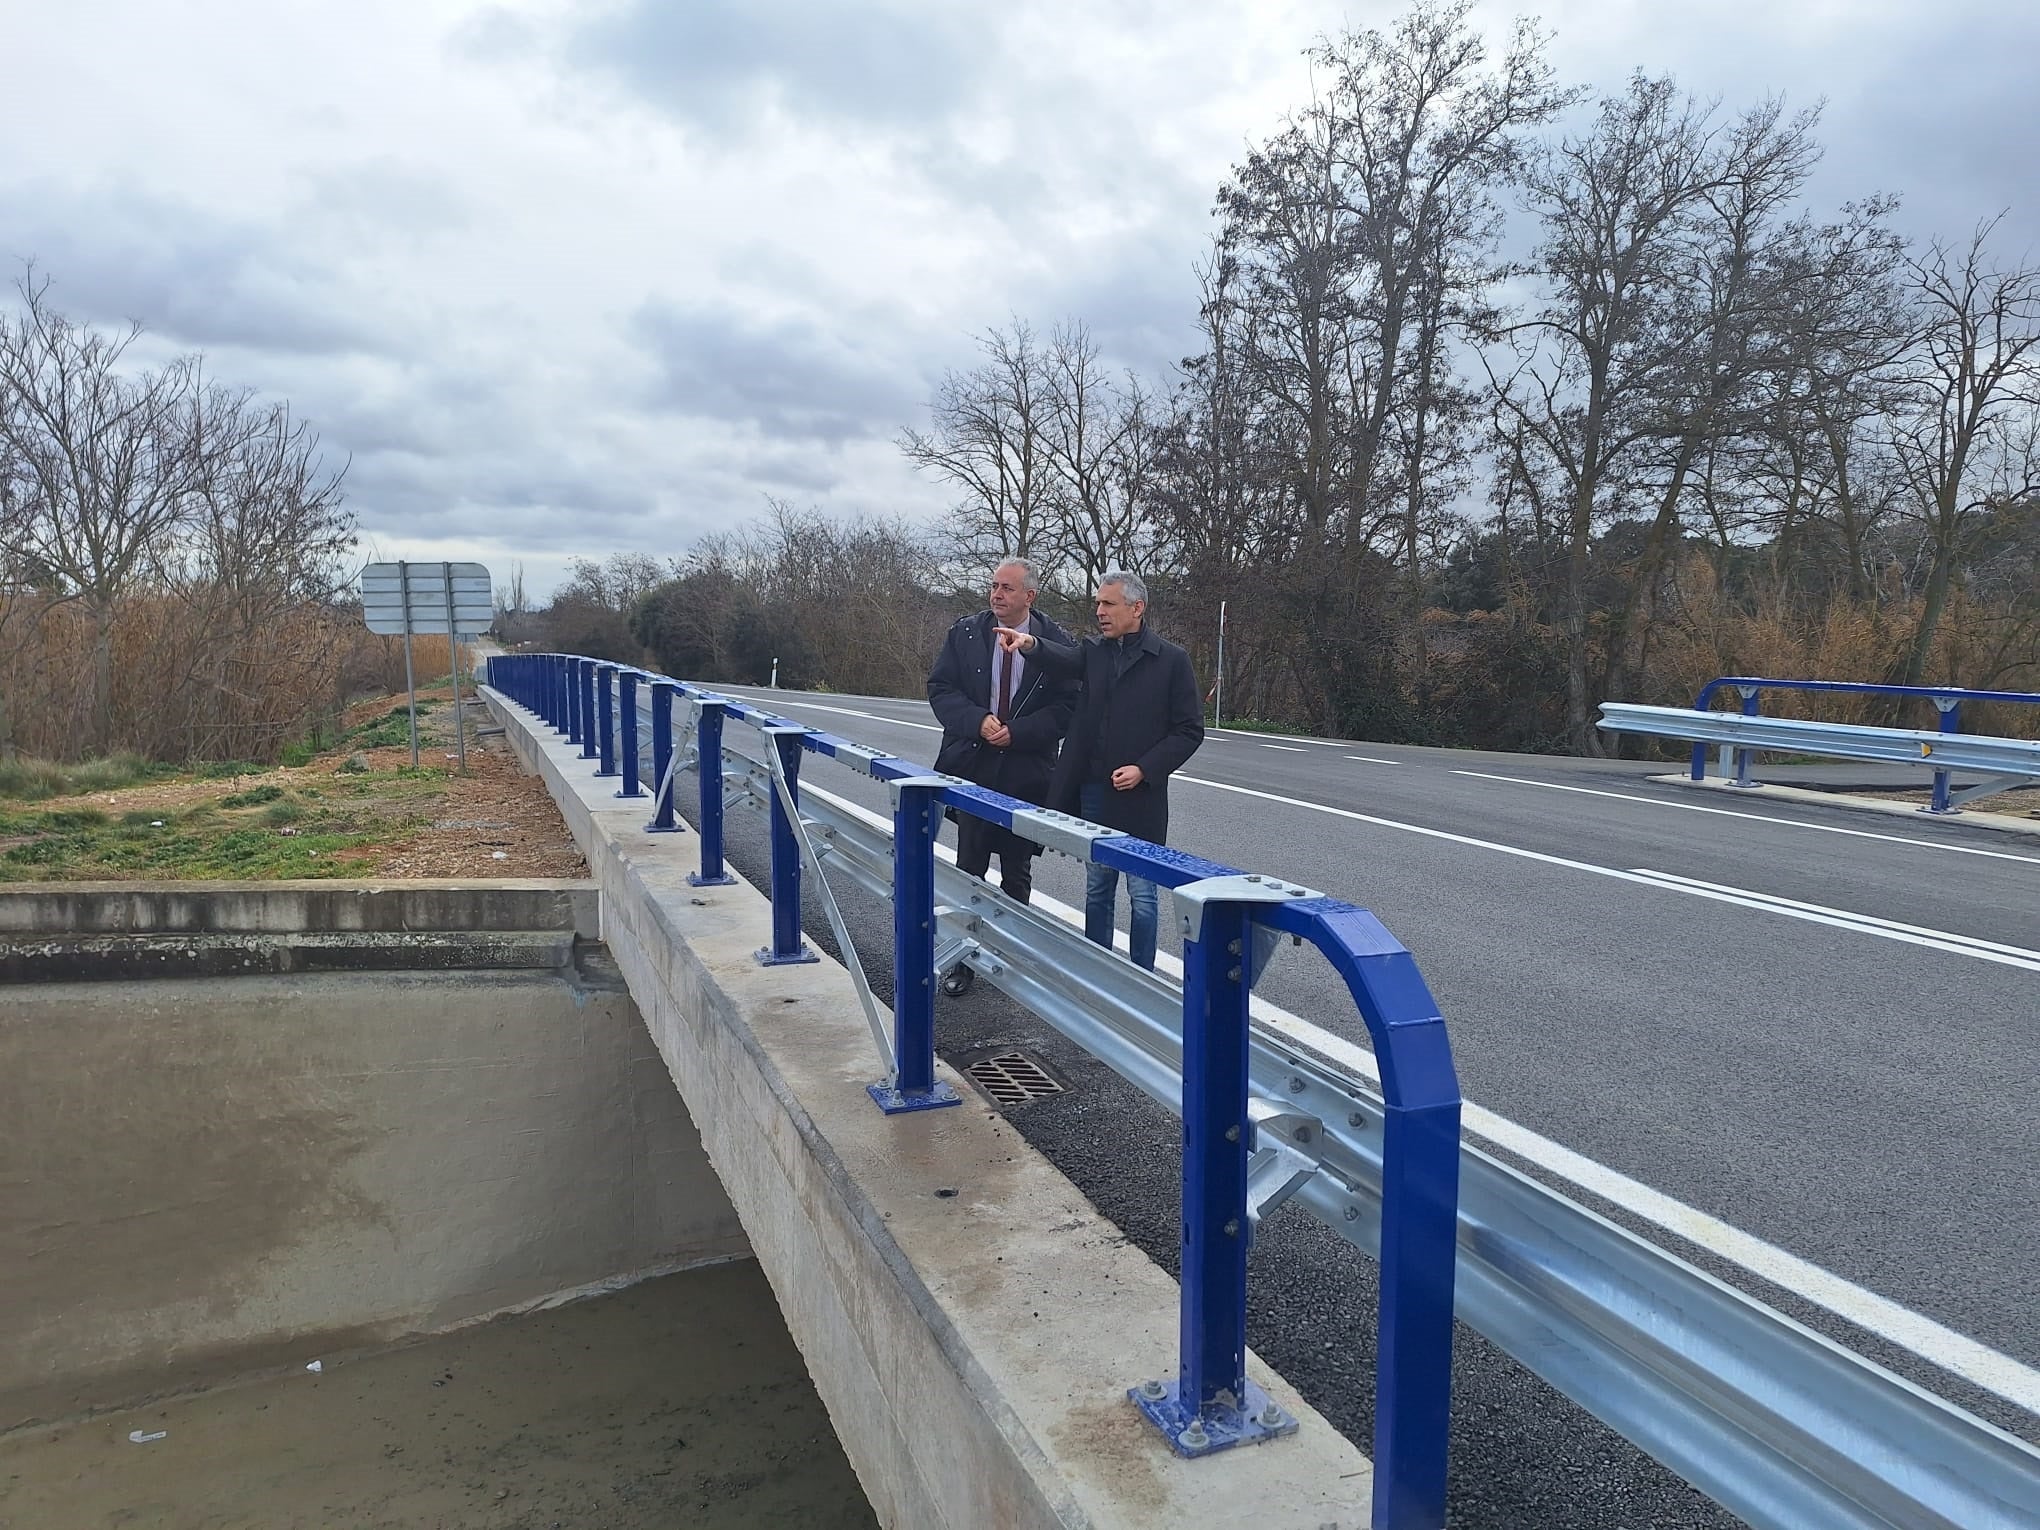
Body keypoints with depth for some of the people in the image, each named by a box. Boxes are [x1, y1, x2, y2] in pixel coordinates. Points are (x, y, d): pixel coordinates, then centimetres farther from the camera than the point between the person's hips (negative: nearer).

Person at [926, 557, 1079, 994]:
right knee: (969, 868, 5)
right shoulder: (965, 634, 1)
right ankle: (965, 958, 14)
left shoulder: (1057, 643, -4)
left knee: (1017, 872, 11)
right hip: (972, 766, 1)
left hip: (1026, 774, -1)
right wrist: (978, 721, -16)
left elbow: (1066, 706, -5)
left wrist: (1017, 733, -17)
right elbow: (940, 689, 0)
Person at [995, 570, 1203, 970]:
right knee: (1097, 889, 14)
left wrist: (1145, 769, -14)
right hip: (1092, 792, 4)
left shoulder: (1172, 660, -3)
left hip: (1139, 797, -4)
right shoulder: (1095, 651, 7)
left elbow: (1190, 729, -4)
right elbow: (1064, 659, -16)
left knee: (1142, 893, 4)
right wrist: (1031, 643, -37)